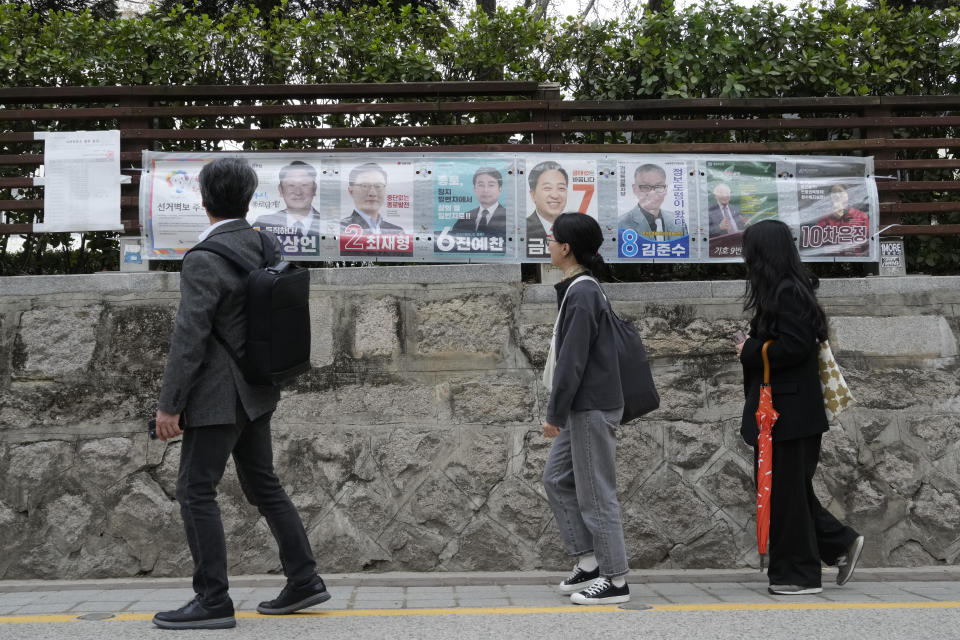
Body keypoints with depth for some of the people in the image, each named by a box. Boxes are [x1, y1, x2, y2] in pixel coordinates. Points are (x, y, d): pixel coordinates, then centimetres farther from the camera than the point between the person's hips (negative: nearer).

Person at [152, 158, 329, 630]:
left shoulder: (204, 261, -19)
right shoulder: (264, 245, 4)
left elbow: (189, 338, -20)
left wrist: (169, 405, -15)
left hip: (219, 396, -8)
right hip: (257, 392, 8)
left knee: (195, 492, -1)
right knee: (262, 484, 15)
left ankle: (213, 600, 3)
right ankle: (304, 580, 19)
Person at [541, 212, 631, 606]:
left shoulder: (582, 295, -18)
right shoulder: (581, 290, 13)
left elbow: (572, 362, -21)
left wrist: (554, 414, -16)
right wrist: (560, 411, 20)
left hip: (592, 408, -10)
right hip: (582, 407, 10)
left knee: (595, 492, -2)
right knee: (556, 478, 15)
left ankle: (614, 580, 8)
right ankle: (589, 561, 20)